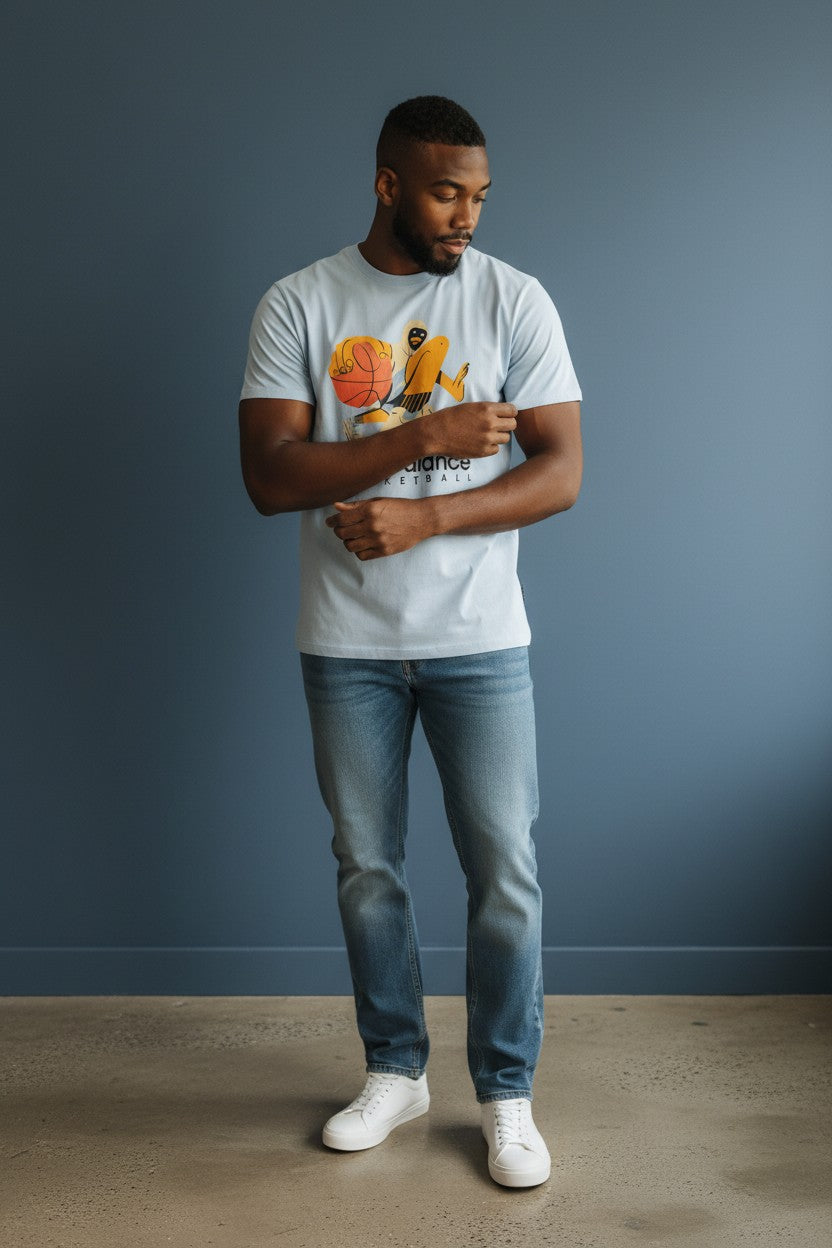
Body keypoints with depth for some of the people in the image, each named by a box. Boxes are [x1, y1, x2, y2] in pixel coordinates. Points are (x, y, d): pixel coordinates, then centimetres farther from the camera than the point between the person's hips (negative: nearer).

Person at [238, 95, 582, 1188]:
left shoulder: (514, 300, -2)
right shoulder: (299, 306, -2)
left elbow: (560, 472, -8)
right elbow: (268, 475, -11)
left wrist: (424, 516, -22)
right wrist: (424, 437, -21)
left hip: (479, 642, -1)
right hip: (346, 645, 1)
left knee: (505, 872, 2)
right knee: (367, 867, 12)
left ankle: (507, 1094, 21)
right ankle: (395, 1072, 31)